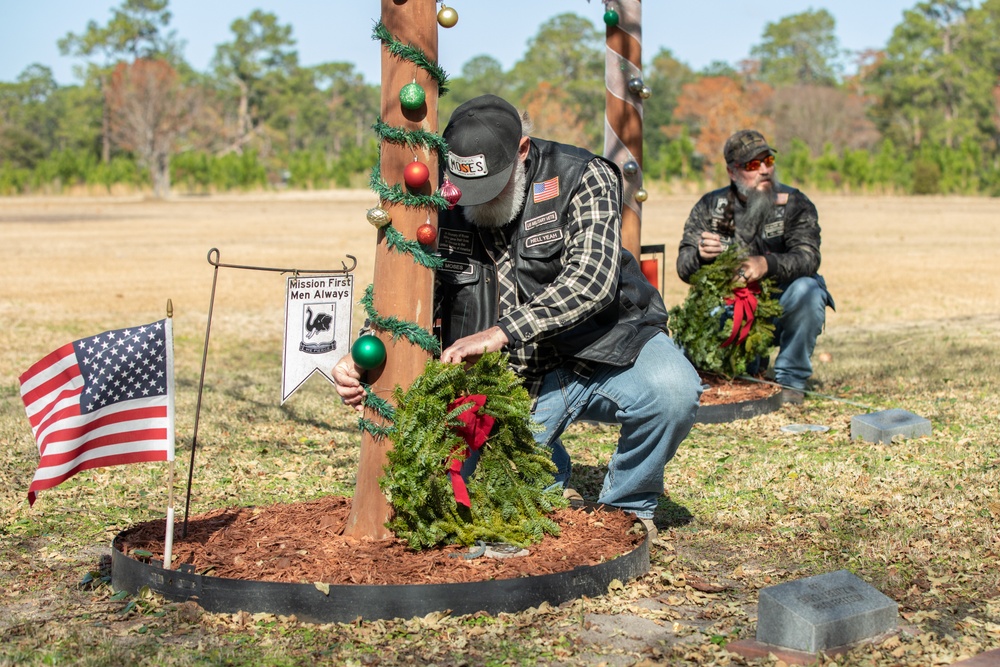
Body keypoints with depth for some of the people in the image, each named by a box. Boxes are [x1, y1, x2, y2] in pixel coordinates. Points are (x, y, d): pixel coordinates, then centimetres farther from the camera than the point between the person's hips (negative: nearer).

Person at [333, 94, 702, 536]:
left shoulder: (581, 179, -14)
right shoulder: (443, 206, -4)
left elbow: (591, 280, -27)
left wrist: (501, 333, -37)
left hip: (604, 347, -2)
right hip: (519, 377, 3)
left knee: (672, 391, -32)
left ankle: (628, 503, -2)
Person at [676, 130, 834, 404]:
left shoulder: (794, 204, -6)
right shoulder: (710, 206, 0)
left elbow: (808, 258, -23)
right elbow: (684, 267, -8)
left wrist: (767, 265, -44)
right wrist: (701, 254, -33)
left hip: (781, 311, -1)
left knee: (807, 289, -32)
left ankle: (791, 380, -14)